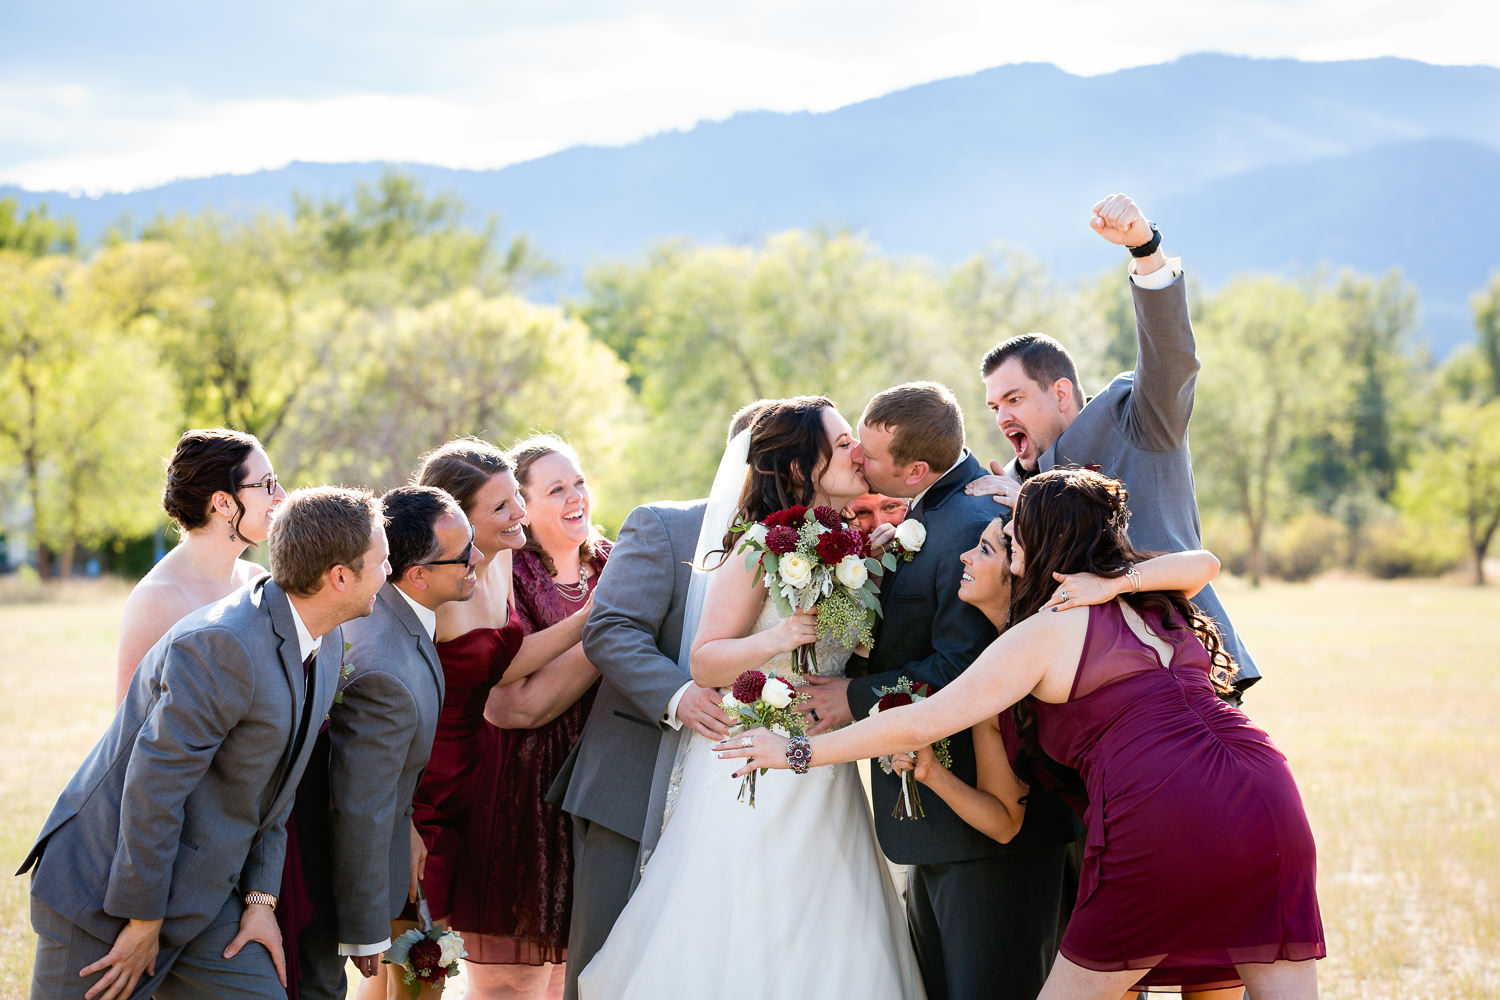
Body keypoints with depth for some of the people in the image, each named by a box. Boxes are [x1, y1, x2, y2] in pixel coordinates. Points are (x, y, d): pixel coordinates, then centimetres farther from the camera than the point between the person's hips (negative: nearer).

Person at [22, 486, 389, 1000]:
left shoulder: (326, 645, 4)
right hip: (106, 891, -8)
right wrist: (144, 924, -17)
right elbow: (153, 788, -23)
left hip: (201, 895, 8)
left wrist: (260, 898, 5)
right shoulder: (222, 646, -25)